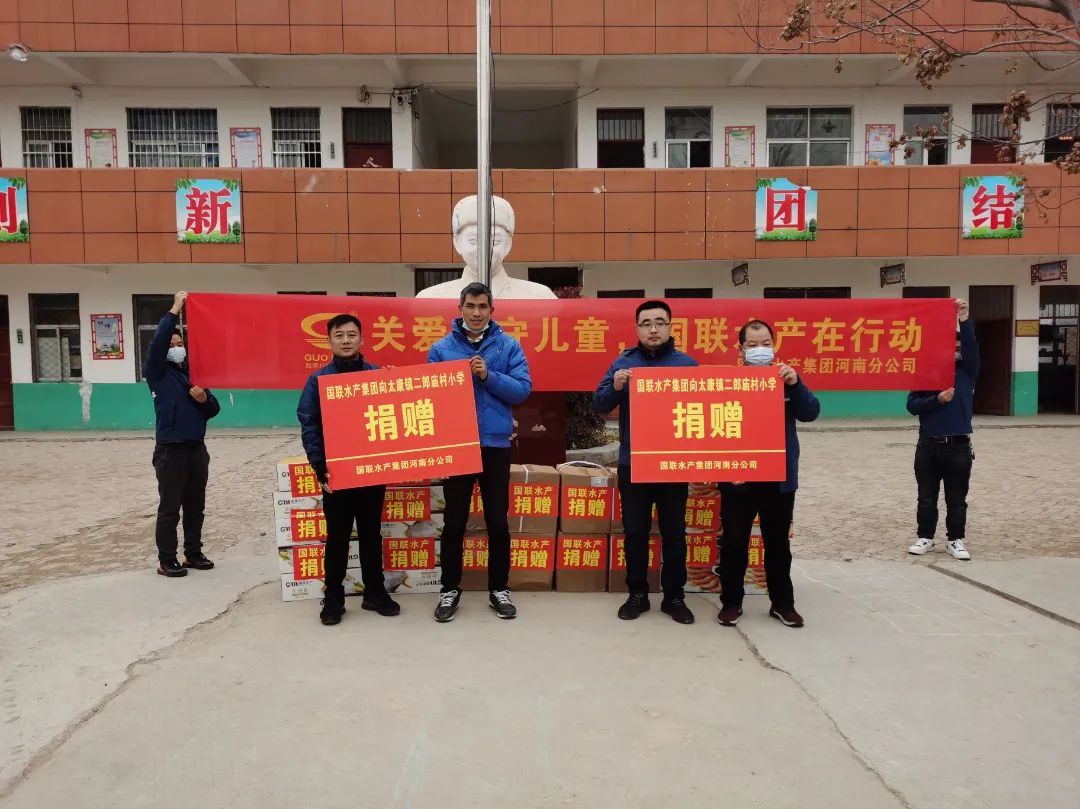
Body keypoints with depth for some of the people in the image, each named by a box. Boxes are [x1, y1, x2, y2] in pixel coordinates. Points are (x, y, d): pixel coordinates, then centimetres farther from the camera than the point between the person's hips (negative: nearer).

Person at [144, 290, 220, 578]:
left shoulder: (194, 374, 15)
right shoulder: (158, 373, 0)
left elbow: (213, 410, 15)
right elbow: (157, 343, -20)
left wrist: (204, 399, -7)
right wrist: (174, 311, -21)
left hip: (197, 449, 5)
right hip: (171, 449, -5)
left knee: (195, 507, 12)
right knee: (169, 508, -1)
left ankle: (194, 553, 23)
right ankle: (166, 561, 8)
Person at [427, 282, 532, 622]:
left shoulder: (509, 346, 2)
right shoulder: (441, 348, 2)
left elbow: (522, 389, -5)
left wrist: (489, 376, -16)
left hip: (495, 444, 0)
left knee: (498, 521, 9)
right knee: (454, 522, 8)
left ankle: (499, 588, 24)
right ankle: (450, 589, 22)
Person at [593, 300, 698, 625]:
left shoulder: (687, 363, 3)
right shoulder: (624, 362, 3)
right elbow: (599, 404, 0)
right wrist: (615, 386, -20)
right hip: (632, 464, 0)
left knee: (674, 533, 8)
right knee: (635, 532, 9)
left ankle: (674, 596, 21)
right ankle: (637, 593, 21)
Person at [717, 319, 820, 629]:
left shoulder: (785, 378, 4)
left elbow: (811, 413, -7)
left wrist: (795, 384, -22)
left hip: (779, 479, 2)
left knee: (778, 543, 13)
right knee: (734, 542, 7)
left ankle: (782, 603, 25)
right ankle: (731, 602, 21)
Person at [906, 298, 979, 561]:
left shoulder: (967, 371, 4)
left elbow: (972, 350, -16)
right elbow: (912, 406, -3)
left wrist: (965, 322, -28)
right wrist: (937, 400, -18)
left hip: (959, 446, 0)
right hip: (928, 445, 0)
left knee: (956, 500, 8)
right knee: (926, 498, 9)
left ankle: (956, 540, 21)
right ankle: (925, 537, 22)